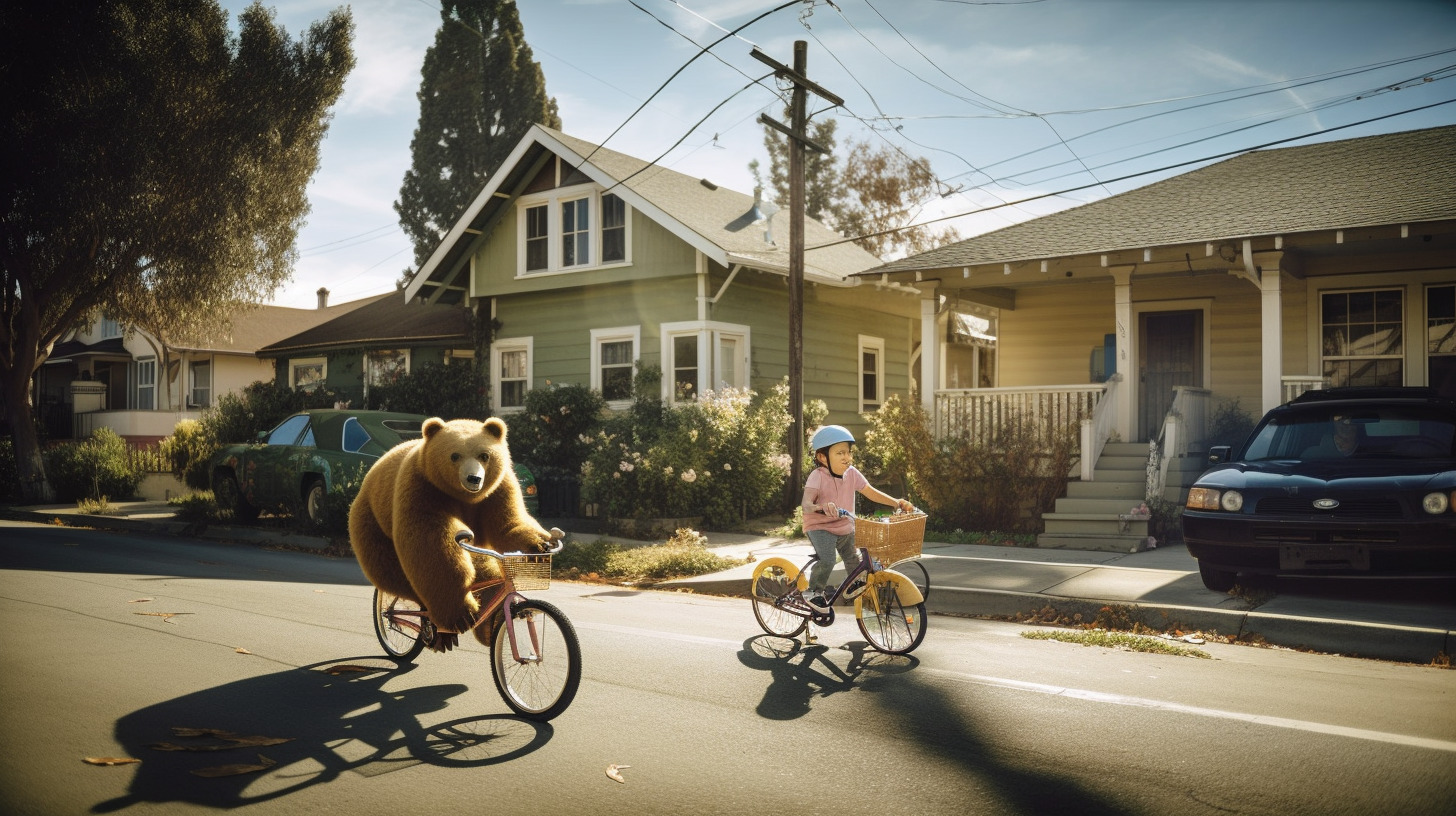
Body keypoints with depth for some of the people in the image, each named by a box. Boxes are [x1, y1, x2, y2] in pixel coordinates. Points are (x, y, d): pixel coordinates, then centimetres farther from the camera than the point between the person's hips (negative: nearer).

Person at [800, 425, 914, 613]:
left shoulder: (852, 474, -3)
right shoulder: (817, 476, -20)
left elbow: (871, 493, 3)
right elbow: (806, 504, -31)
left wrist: (896, 503, -8)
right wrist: (821, 508, -53)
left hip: (845, 527, 6)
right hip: (819, 527, -6)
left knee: (853, 558, 5)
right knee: (827, 560, -23)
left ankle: (853, 585, 36)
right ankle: (813, 591, 0)